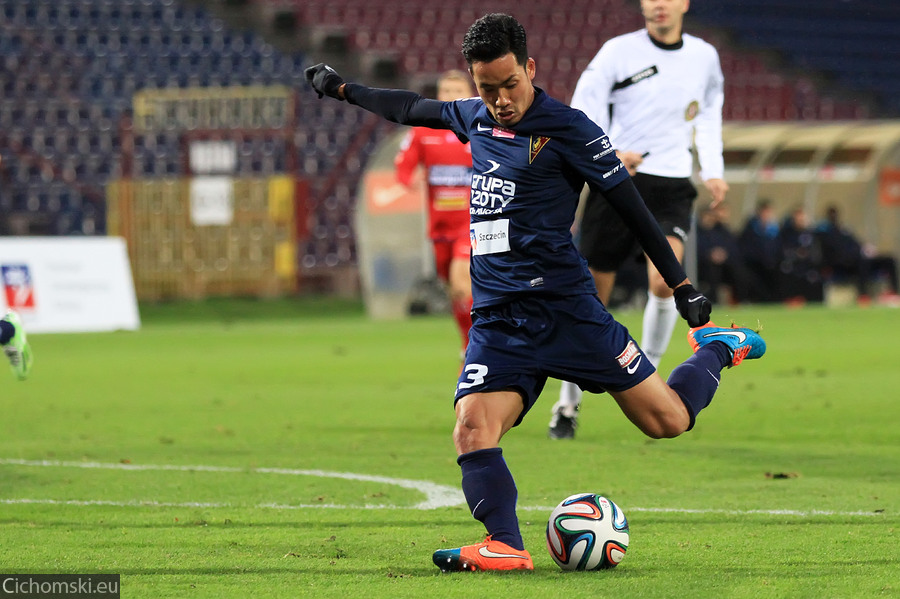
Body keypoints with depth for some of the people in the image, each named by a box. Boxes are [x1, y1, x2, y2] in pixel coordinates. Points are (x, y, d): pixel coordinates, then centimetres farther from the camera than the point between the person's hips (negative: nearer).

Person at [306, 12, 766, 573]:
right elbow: (415, 109, 32)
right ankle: (506, 547, -28)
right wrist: (343, 89, 40)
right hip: (496, 320, 5)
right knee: (473, 429, -21)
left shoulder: (567, 128, -6)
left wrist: (682, 284, -2)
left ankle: (717, 349, 24)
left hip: (564, 305, -5)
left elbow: (630, 206, -2)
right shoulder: (475, 118, 11)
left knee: (666, 419, -5)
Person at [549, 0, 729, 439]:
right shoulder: (618, 52, -3)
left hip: (671, 189, 2)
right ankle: (568, 403, 18)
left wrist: (713, 172, 13)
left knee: (663, 282, -24)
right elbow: (582, 112, -3)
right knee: (592, 296, 2)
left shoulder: (704, 57, 8)